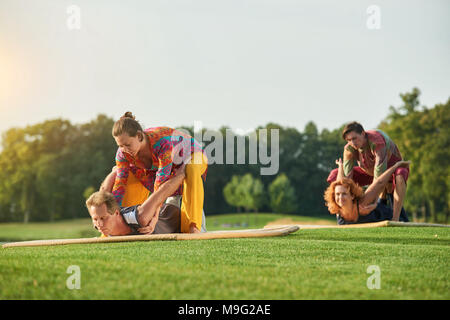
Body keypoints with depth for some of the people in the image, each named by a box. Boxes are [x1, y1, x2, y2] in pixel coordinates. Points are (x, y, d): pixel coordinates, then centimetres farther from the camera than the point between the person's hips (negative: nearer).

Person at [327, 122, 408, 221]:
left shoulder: (377, 141, -38)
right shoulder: (349, 148, -21)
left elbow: (380, 170, -43)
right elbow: (347, 177, -22)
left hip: (392, 168, -5)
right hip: (370, 172, 6)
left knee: (399, 177, -44)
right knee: (334, 175, -6)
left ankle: (395, 219, -39)